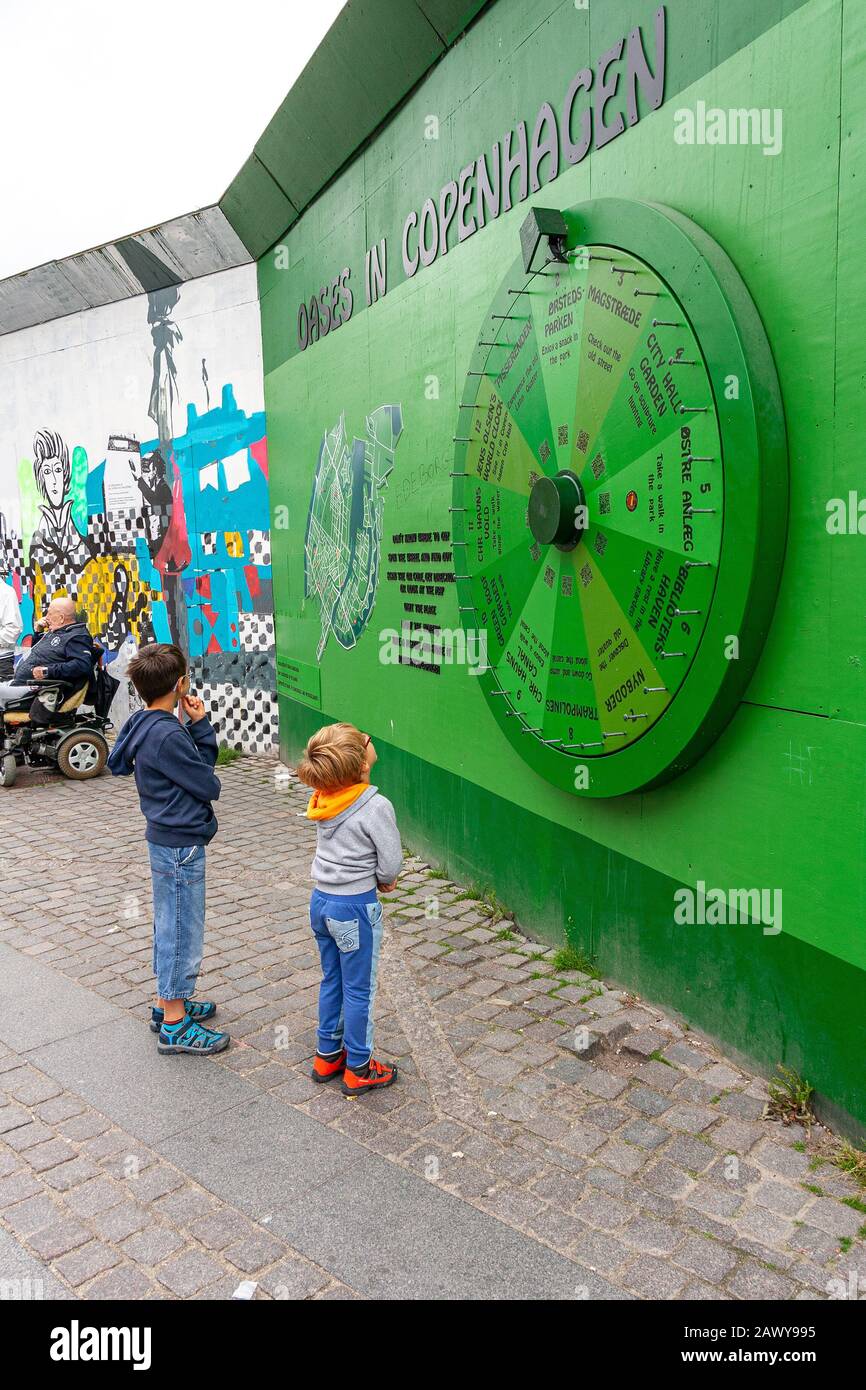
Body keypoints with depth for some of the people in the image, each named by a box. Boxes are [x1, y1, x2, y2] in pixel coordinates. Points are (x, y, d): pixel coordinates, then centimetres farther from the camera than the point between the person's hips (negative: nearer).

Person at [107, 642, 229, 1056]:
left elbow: (201, 765, 8)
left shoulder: (143, 725, 5)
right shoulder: (167, 735, -25)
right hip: (181, 846, -10)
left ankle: (169, 1003, 37)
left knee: (170, 926, 22)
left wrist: (199, 727, -4)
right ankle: (174, 1027, 14)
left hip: (167, 840, 10)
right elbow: (209, 786, -16)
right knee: (183, 932, 2)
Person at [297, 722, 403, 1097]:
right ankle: (358, 1070, 24)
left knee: (332, 980, 22)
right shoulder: (376, 806, -23)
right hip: (355, 908, -6)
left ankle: (327, 1056, 37)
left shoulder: (324, 799, -3)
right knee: (358, 990, 10)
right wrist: (381, 880, 6)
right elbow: (391, 863, -16)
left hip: (320, 900, 7)